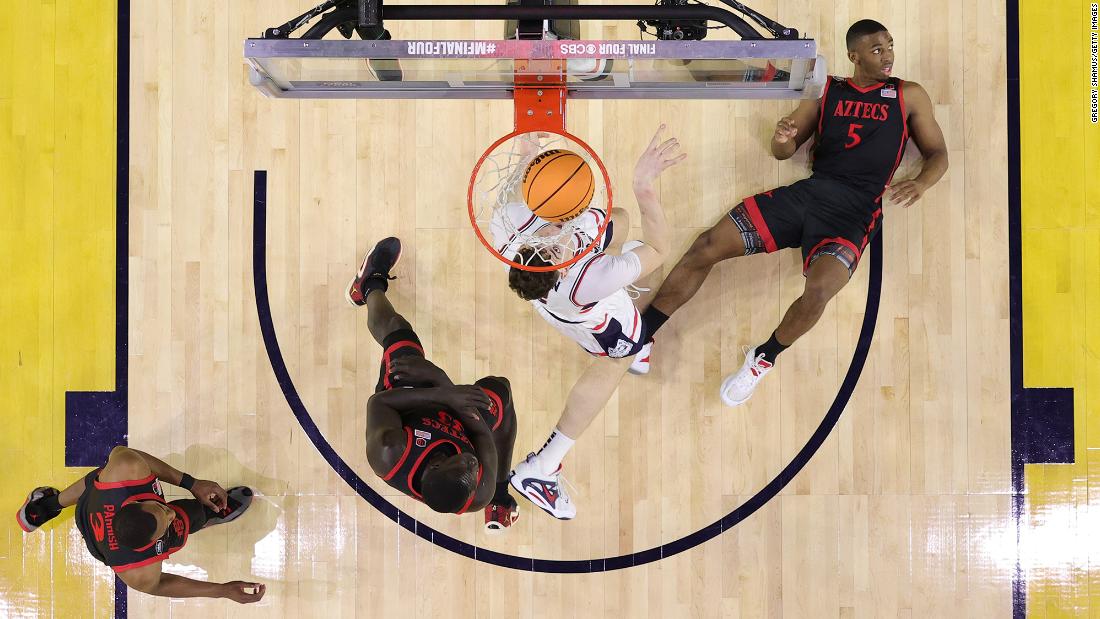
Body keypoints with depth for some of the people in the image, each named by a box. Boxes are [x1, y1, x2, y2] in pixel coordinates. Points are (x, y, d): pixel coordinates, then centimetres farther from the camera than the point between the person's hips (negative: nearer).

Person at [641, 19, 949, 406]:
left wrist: (919, 184, -12)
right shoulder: (826, 90, 14)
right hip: (808, 191, 3)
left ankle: (764, 359, -2)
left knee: (818, 290, -32)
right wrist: (782, 137, -11)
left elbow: (938, 153, 11)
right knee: (708, 246, -11)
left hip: (854, 212, -3)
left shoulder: (909, 96, 10)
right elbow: (783, 153, 14)